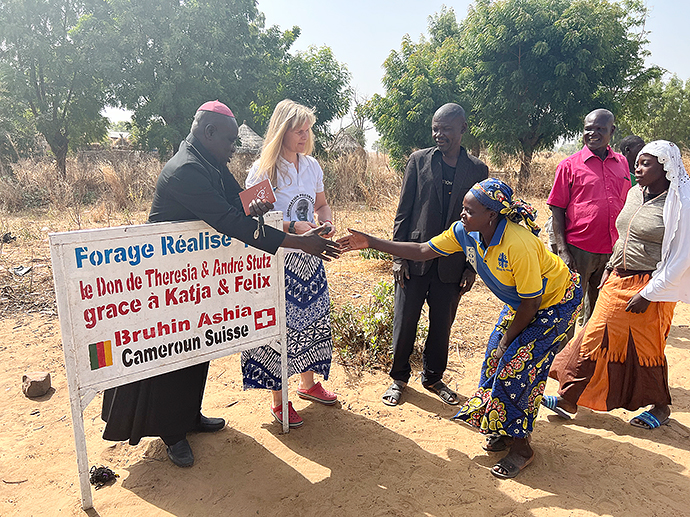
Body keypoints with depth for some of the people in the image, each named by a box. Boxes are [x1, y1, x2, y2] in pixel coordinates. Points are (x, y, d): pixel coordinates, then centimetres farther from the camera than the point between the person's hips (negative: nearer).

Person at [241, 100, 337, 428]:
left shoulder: (312, 166, 8)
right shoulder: (263, 169, -10)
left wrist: (327, 222, -2)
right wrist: (293, 227, -23)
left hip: (309, 258, 6)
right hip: (276, 260, -6)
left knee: (313, 319, 14)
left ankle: (308, 383, 37)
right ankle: (279, 400, 19)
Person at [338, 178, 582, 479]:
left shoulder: (518, 245, -37)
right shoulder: (465, 232, -17)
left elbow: (530, 305, -27)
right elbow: (422, 251, -9)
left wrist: (506, 341, -15)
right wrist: (371, 243, -14)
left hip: (556, 302, -7)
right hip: (521, 300, 7)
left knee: (517, 367, -11)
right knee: (495, 358, 4)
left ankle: (520, 447, 9)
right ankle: (504, 429, 25)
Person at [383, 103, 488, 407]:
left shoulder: (478, 170, 3)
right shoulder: (418, 161, 1)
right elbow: (403, 212, 1)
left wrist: (471, 267, 2)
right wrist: (398, 257, -4)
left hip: (451, 264, 1)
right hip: (415, 259, -1)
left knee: (442, 325, 12)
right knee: (404, 323, 6)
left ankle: (433, 377, 34)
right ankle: (399, 378, 28)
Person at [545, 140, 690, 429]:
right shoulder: (636, 193, 8)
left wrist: (648, 294, -16)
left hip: (650, 288, -6)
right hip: (618, 281, 6)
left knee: (647, 348, 7)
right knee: (596, 337, 5)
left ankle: (661, 407, 32)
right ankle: (569, 399, 13)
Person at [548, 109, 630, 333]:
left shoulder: (622, 163, 10)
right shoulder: (569, 165, -1)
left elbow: (626, 207, 17)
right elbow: (557, 209, -4)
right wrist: (562, 250, -12)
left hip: (613, 251, 4)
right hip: (579, 249, -4)